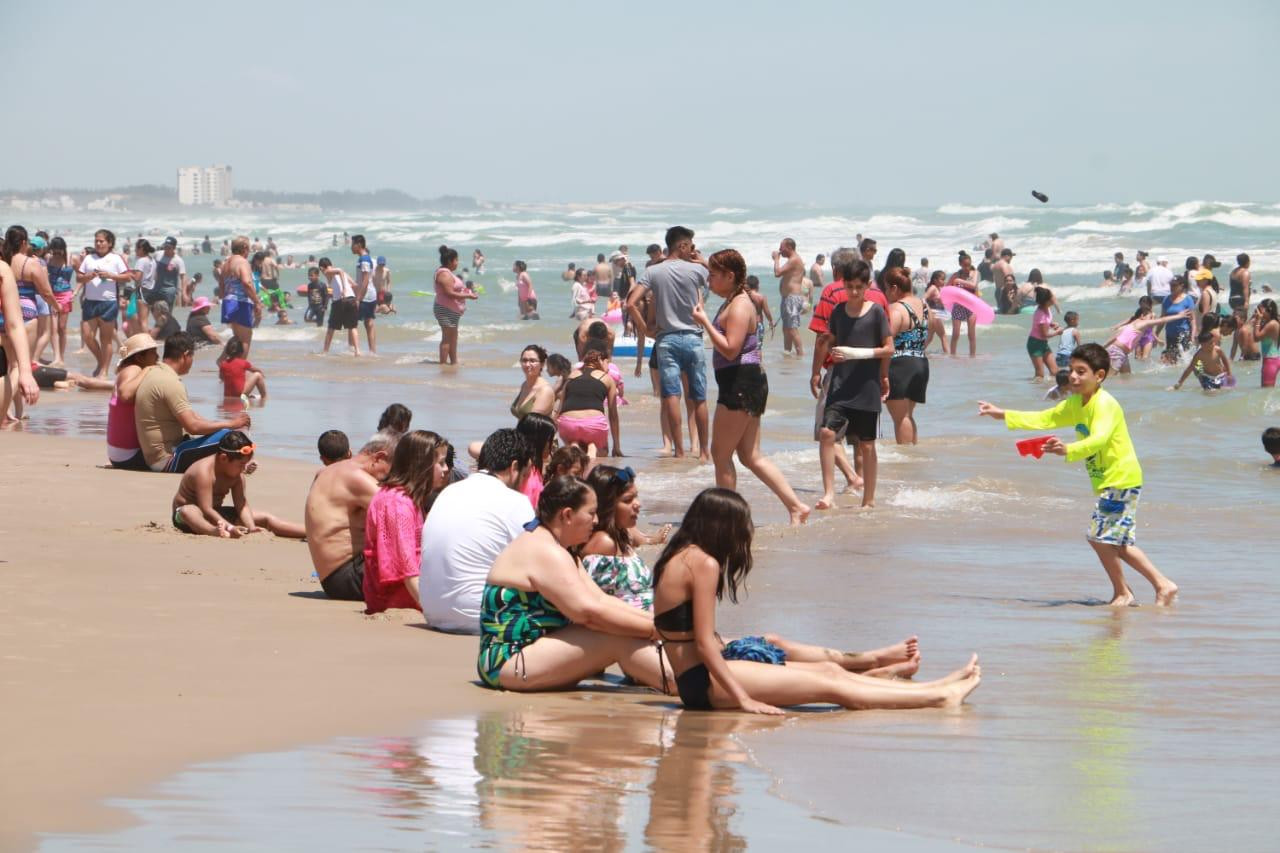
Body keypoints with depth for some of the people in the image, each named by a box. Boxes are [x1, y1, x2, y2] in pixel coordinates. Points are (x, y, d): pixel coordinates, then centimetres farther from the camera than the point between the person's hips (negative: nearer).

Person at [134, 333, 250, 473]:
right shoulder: (169, 382, -17)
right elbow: (193, 426, -23)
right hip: (168, 460, -11)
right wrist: (230, 424, -11)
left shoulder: (153, 373, 14)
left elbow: (190, 417, 18)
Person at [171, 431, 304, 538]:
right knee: (189, 511, -45)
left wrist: (251, 528, -25)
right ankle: (216, 532, -74)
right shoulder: (204, 471, -27)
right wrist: (230, 528, -42)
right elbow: (206, 509, -32)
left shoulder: (237, 476, -2)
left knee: (266, 518, -2)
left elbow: (242, 505, -8)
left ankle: (308, 533, -10)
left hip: (215, 513, 7)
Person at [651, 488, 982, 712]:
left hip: (695, 679, 10)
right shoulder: (703, 563, -15)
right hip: (705, 683, -10)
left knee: (829, 670, 11)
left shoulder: (678, 557, 15)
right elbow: (704, 642, -20)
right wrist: (744, 700, -20)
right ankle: (941, 696, -4)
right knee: (829, 685, -7)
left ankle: (935, 689, 12)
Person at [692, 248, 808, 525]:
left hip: (741, 385, -11)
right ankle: (796, 507, 6)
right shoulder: (733, 303, 18)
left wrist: (705, 322, -20)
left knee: (720, 453, -3)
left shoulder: (739, 306, -14)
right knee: (751, 456, 10)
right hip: (740, 385, 11)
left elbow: (730, 349, -23)